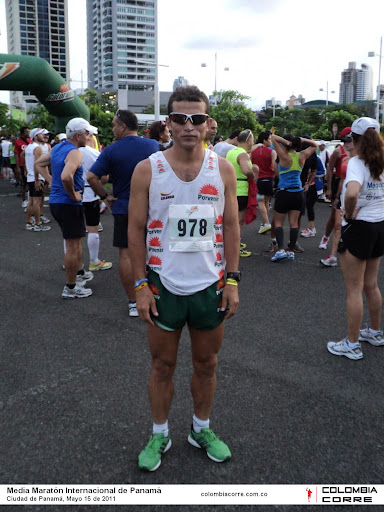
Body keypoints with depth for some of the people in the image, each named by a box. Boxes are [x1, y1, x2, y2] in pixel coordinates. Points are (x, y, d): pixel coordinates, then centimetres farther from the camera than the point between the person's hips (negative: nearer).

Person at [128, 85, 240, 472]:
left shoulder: (222, 169, -1)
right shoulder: (147, 170, -6)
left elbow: (231, 226, 3)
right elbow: (136, 229, -3)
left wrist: (232, 280, -1)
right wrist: (140, 286, -7)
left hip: (210, 284, 2)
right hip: (164, 285, -1)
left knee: (206, 363, 16)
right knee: (162, 366, 12)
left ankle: (201, 429, 37)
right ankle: (159, 434, 33)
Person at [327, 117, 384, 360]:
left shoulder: (356, 163, -17)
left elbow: (351, 193, -36)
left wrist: (349, 214, -18)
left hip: (358, 228, -7)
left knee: (354, 290, 2)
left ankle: (352, 345, 11)